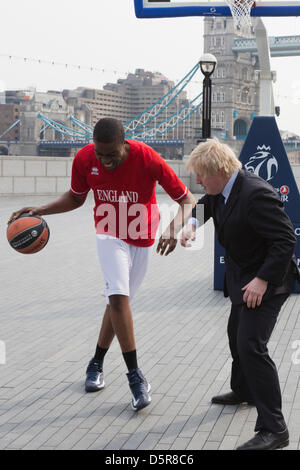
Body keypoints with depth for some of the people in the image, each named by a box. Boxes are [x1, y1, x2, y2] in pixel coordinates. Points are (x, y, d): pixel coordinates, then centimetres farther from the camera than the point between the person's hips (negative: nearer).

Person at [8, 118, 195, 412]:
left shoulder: (147, 159, -25)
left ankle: (97, 363, 29)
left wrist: (175, 227, -40)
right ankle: (135, 377, -10)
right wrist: (40, 211, -10)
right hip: (110, 235, 0)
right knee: (118, 297, -18)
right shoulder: (84, 159, -16)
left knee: (118, 300, 8)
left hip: (142, 239, 0)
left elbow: (187, 200, -20)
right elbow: (75, 198, 4)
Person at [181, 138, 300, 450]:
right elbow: (205, 204, 21)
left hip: (266, 281, -10)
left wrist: (262, 280, -31)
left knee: (251, 346, -17)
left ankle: (273, 429, -10)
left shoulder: (256, 194, -31)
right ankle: (243, 391, 50)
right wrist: (193, 222, 0)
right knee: (237, 335, 25)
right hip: (243, 275, 10)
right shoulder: (221, 189, -2)